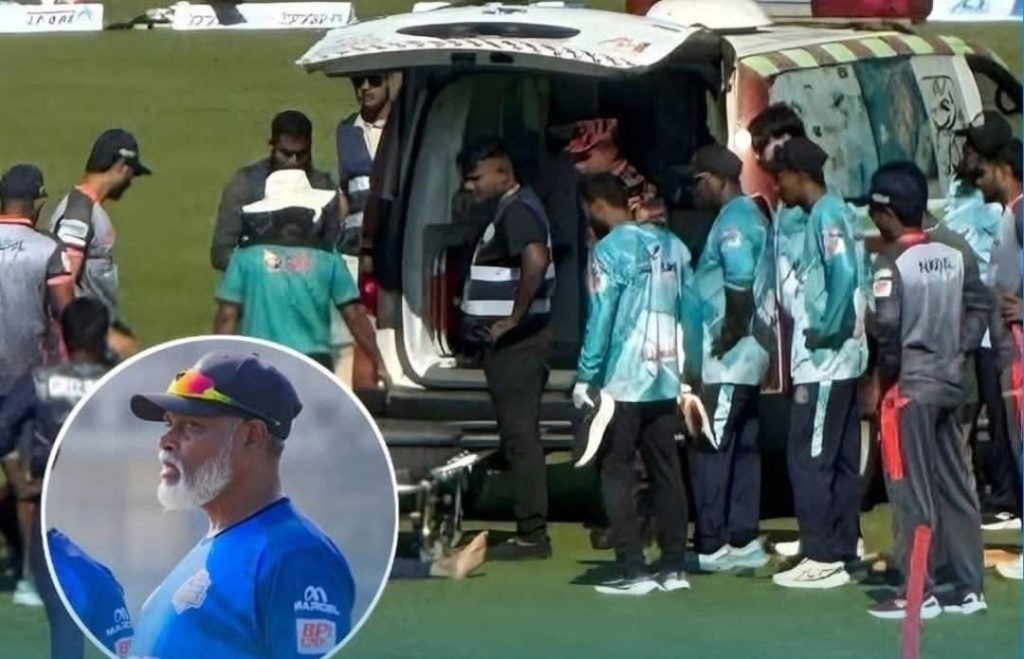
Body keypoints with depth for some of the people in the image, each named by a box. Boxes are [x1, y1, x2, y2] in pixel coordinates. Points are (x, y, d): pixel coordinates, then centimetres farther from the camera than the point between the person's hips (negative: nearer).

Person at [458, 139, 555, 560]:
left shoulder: (517, 212, -15)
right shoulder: (512, 209, 17)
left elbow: (536, 260, -33)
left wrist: (515, 318, -25)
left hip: (516, 342, -11)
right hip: (514, 343, 11)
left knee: (520, 437, -9)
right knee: (520, 436, 12)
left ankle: (531, 536, -8)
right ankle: (531, 533, 15)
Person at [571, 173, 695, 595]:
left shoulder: (612, 249, -11)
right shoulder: (673, 245, 9)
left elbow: (601, 318, -13)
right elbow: (688, 310, 12)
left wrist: (585, 377, -7)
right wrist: (686, 374, 18)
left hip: (623, 381, -6)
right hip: (666, 380, 6)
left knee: (617, 474, 0)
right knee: (666, 473, 10)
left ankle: (633, 571, -4)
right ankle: (674, 567, 11)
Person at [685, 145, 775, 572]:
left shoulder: (733, 220, -14)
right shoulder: (752, 215, 17)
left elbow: (739, 282, -24)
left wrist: (729, 334, -18)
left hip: (728, 356, -10)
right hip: (750, 352, 10)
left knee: (709, 448, -8)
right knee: (742, 447, 12)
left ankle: (711, 545, -8)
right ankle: (742, 540, 15)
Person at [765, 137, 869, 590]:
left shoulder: (827, 215, -13)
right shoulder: (829, 213, 15)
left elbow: (844, 275, -25)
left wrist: (824, 330, -18)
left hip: (824, 361, -10)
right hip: (839, 360, 10)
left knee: (810, 459, -7)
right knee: (840, 461, 11)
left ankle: (821, 558, -7)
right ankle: (842, 550, 15)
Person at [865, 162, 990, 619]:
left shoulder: (892, 263, -14)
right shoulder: (955, 257, 7)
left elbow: (887, 326, -22)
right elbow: (980, 306, 11)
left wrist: (886, 374, -8)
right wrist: (957, 351, 9)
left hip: (910, 387, -7)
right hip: (950, 382, 7)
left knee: (912, 490, -2)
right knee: (956, 486, 11)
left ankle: (919, 593, -2)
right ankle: (968, 588, 14)